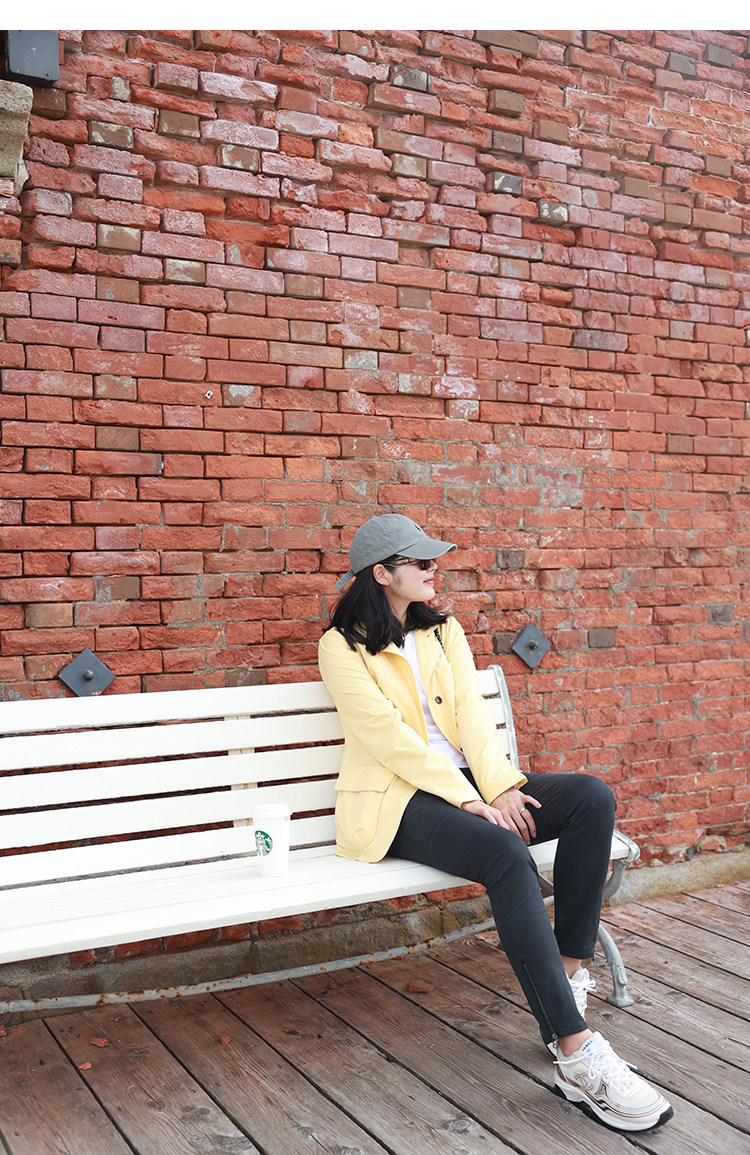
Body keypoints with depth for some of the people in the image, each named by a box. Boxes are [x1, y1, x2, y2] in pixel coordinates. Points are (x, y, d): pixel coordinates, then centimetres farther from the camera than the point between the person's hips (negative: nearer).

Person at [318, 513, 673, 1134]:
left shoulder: (445, 631, 16)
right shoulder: (343, 647, -4)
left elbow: (473, 713, 4)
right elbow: (390, 738, -14)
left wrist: (500, 785, -14)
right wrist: (471, 801, -20)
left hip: (466, 780, 7)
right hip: (398, 802, -7)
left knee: (592, 797, -17)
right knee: (508, 854, -34)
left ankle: (569, 974, -17)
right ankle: (578, 1055, -33)